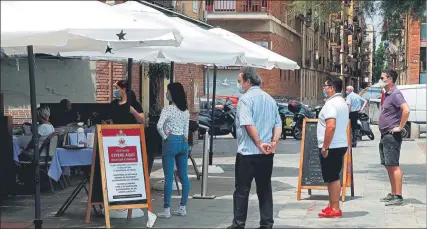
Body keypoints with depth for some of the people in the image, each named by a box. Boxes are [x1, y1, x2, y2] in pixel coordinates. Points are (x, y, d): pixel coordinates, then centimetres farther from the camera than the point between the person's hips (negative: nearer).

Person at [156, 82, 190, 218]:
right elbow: (186, 129, 14)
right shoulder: (186, 111, 10)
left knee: (169, 177, -4)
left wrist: (164, 136, -8)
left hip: (171, 142, -7)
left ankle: (167, 210, -2)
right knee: (184, 176, 9)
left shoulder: (168, 109, -10)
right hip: (184, 142, 7)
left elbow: (159, 126, -23)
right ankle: (183, 207, 14)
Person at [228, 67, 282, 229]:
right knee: (265, 190, 9)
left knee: (242, 190, 1)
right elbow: (278, 124, 9)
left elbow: (248, 124, -20)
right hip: (267, 154, 6)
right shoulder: (270, 99, 14)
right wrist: (274, 142, -3)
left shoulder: (246, 98, -9)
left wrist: (259, 144, -17)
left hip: (248, 152, -6)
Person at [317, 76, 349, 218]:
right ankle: (333, 206, 21)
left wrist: (325, 147, -23)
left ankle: (334, 209, -2)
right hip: (341, 145, 10)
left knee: (332, 178, -5)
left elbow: (331, 126, -26)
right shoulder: (342, 102, 16)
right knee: (334, 177, 15)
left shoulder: (331, 104, -17)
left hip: (331, 147, -10)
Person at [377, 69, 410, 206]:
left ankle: (398, 197, -11)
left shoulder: (395, 94, -14)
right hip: (385, 135, 10)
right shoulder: (387, 94, 16)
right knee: (388, 166, 13)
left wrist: (400, 127, -22)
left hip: (392, 135, -10)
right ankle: (393, 194, 19)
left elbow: (406, 110, -29)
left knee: (393, 165, -11)